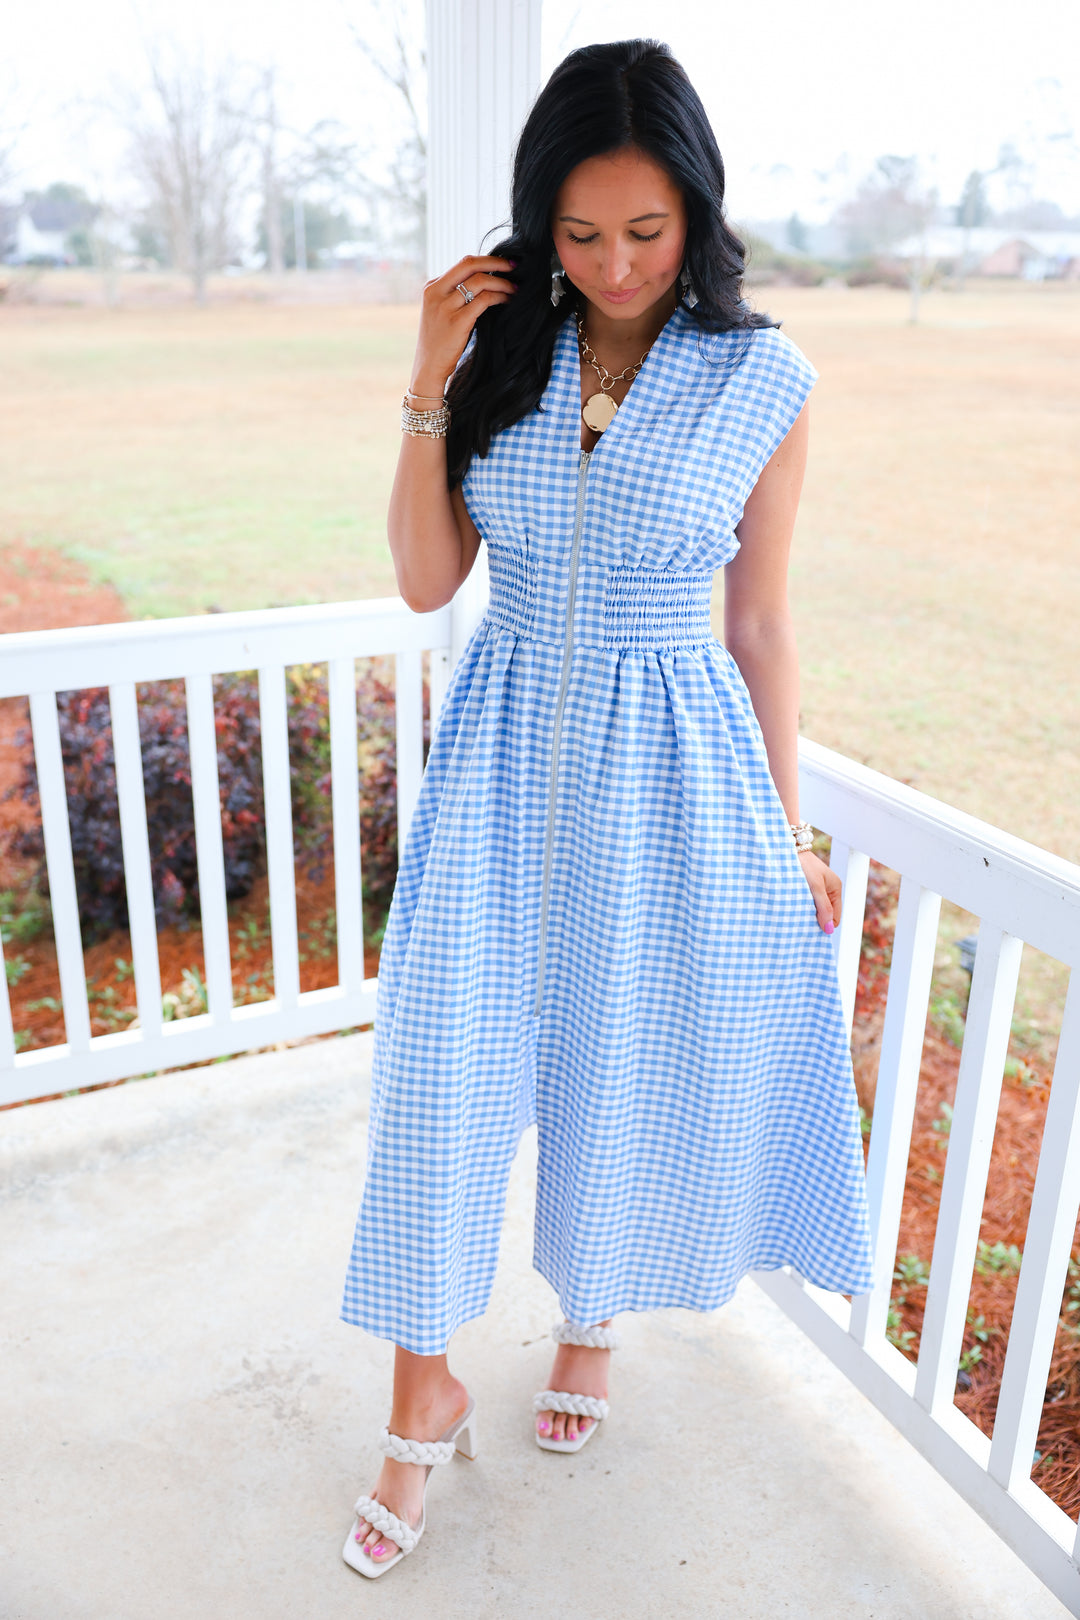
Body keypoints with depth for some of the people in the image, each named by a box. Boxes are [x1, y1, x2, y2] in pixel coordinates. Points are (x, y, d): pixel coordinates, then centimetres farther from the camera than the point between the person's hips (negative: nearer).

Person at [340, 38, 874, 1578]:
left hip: (671, 769, -1)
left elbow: (761, 621, 0)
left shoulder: (761, 378, -5)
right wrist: (430, 387, -10)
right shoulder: (503, 353, 1)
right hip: (502, 753, 2)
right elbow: (425, 581, 0)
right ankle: (425, 1392, 25)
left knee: (626, 1065, 12)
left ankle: (592, 1316, 44)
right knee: (444, 1069, 1)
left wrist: (789, 832, 2)